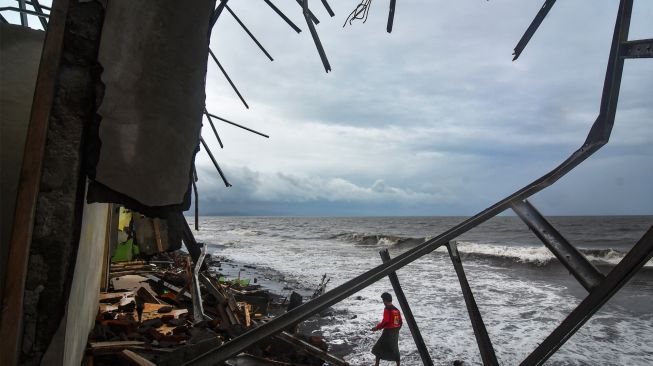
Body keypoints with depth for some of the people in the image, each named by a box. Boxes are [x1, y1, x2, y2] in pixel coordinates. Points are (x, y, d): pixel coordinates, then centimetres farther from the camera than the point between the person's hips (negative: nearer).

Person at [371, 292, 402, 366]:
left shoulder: (387, 310, -15)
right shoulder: (396, 310, 7)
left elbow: (385, 321, -22)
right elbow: (400, 322, 12)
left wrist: (377, 327, -12)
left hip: (388, 332, -7)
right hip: (396, 332, 7)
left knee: (378, 347, 5)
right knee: (395, 349, 17)